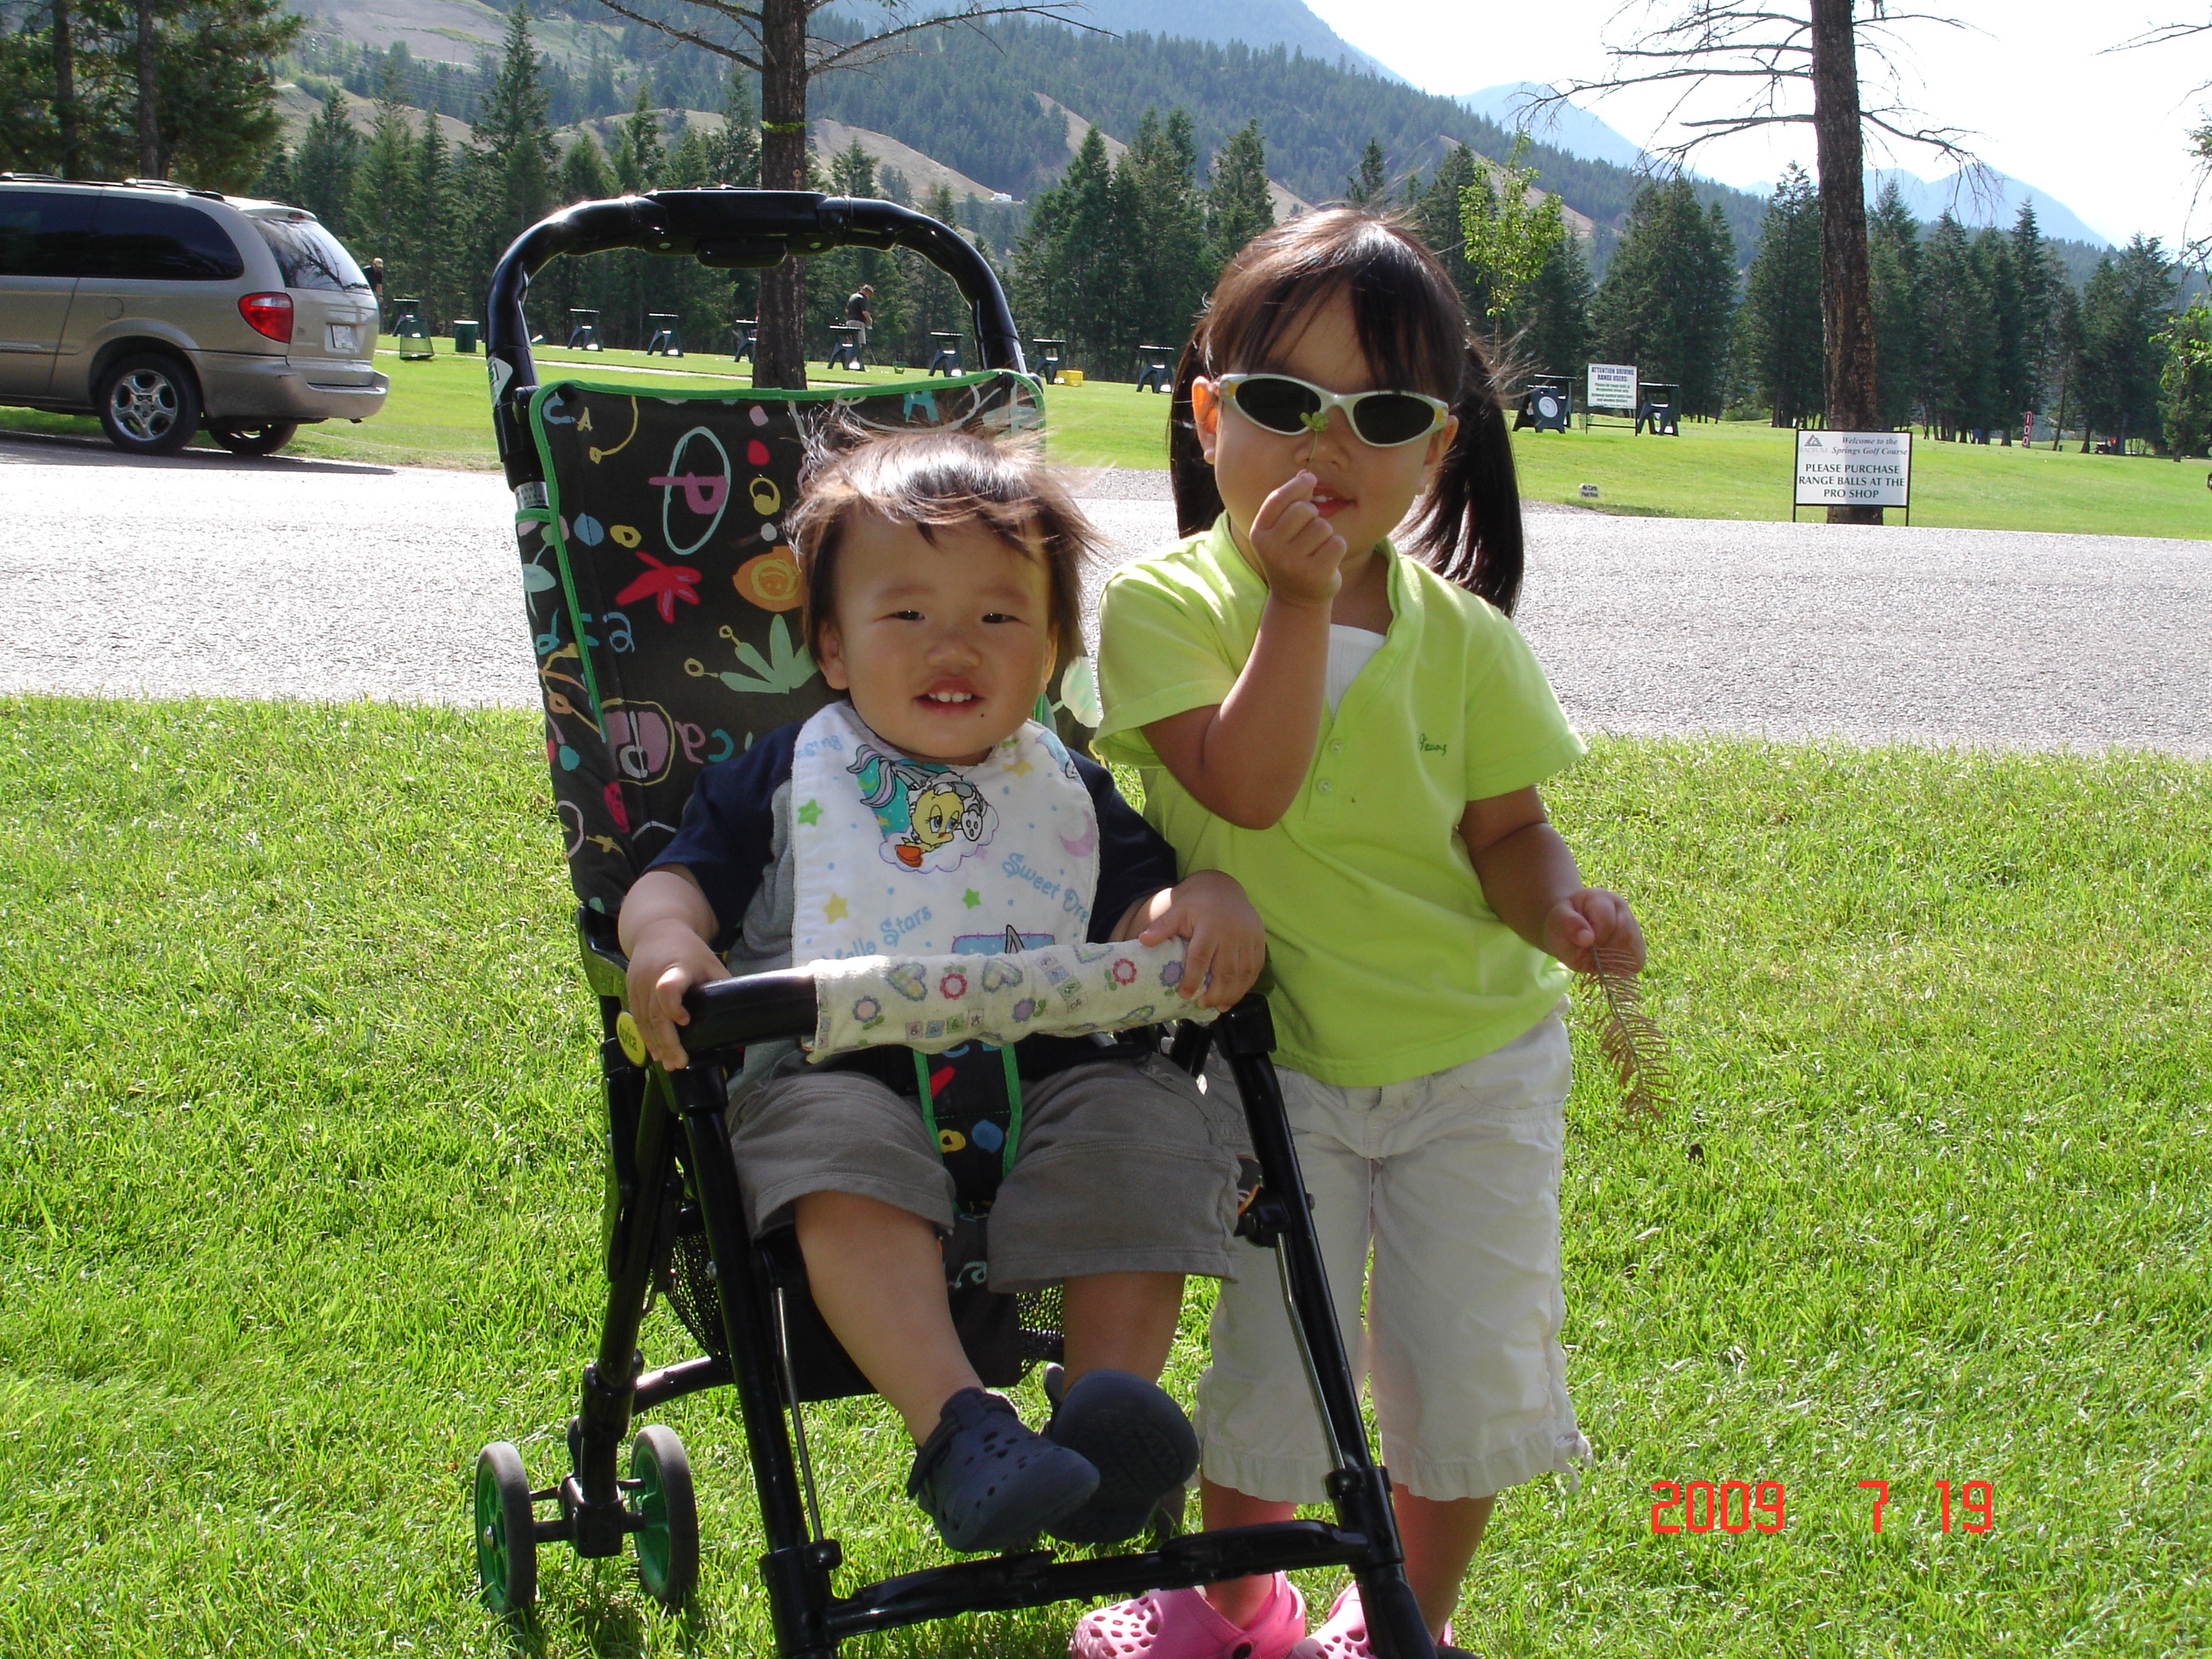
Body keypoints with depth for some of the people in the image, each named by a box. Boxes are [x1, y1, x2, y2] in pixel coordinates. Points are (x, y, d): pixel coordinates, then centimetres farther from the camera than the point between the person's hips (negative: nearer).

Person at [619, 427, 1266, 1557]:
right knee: (847, 1164, -35)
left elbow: (1147, 895, 12)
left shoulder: (1071, 792, 18)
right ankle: (957, 1429, -44)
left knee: (1143, 1125, -26)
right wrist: (665, 944, -18)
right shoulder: (786, 778, 12)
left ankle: (1109, 1400, -28)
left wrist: (1209, 901, -13)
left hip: (1047, 1071, 3)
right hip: (842, 1071, -2)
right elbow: (679, 876, 7)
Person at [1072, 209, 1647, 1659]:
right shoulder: (1166, 606, -12)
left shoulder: (1463, 636, -4)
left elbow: (1508, 831, 1)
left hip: (1475, 1060, 2)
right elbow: (1244, 787, -25)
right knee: (1275, 1367, 0)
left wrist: (1558, 903, -20)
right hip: (1276, 1062, -2)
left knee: (1471, 1370, 2)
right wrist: (1300, 601, -29)